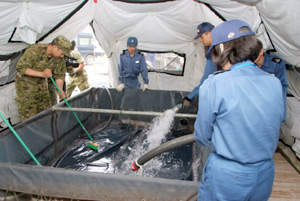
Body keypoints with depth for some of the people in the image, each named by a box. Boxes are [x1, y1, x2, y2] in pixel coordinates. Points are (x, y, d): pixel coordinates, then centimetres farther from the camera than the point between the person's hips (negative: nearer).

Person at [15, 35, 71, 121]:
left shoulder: (59, 57, -9)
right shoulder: (35, 50, -27)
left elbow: (59, 75, 0)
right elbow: (21, 67, -26)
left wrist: (60, 90, -15)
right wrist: (42, 74, -33)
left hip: (41, 84, 6)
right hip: (26, 84, -6)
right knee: (29, 117, -4)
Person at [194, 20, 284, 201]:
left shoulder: (214, 85, -21)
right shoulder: (275, 83, -6)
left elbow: (202, 137, -11)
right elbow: (275, 127, 7)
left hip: (226, 177, -5)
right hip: (265, 176, 5)